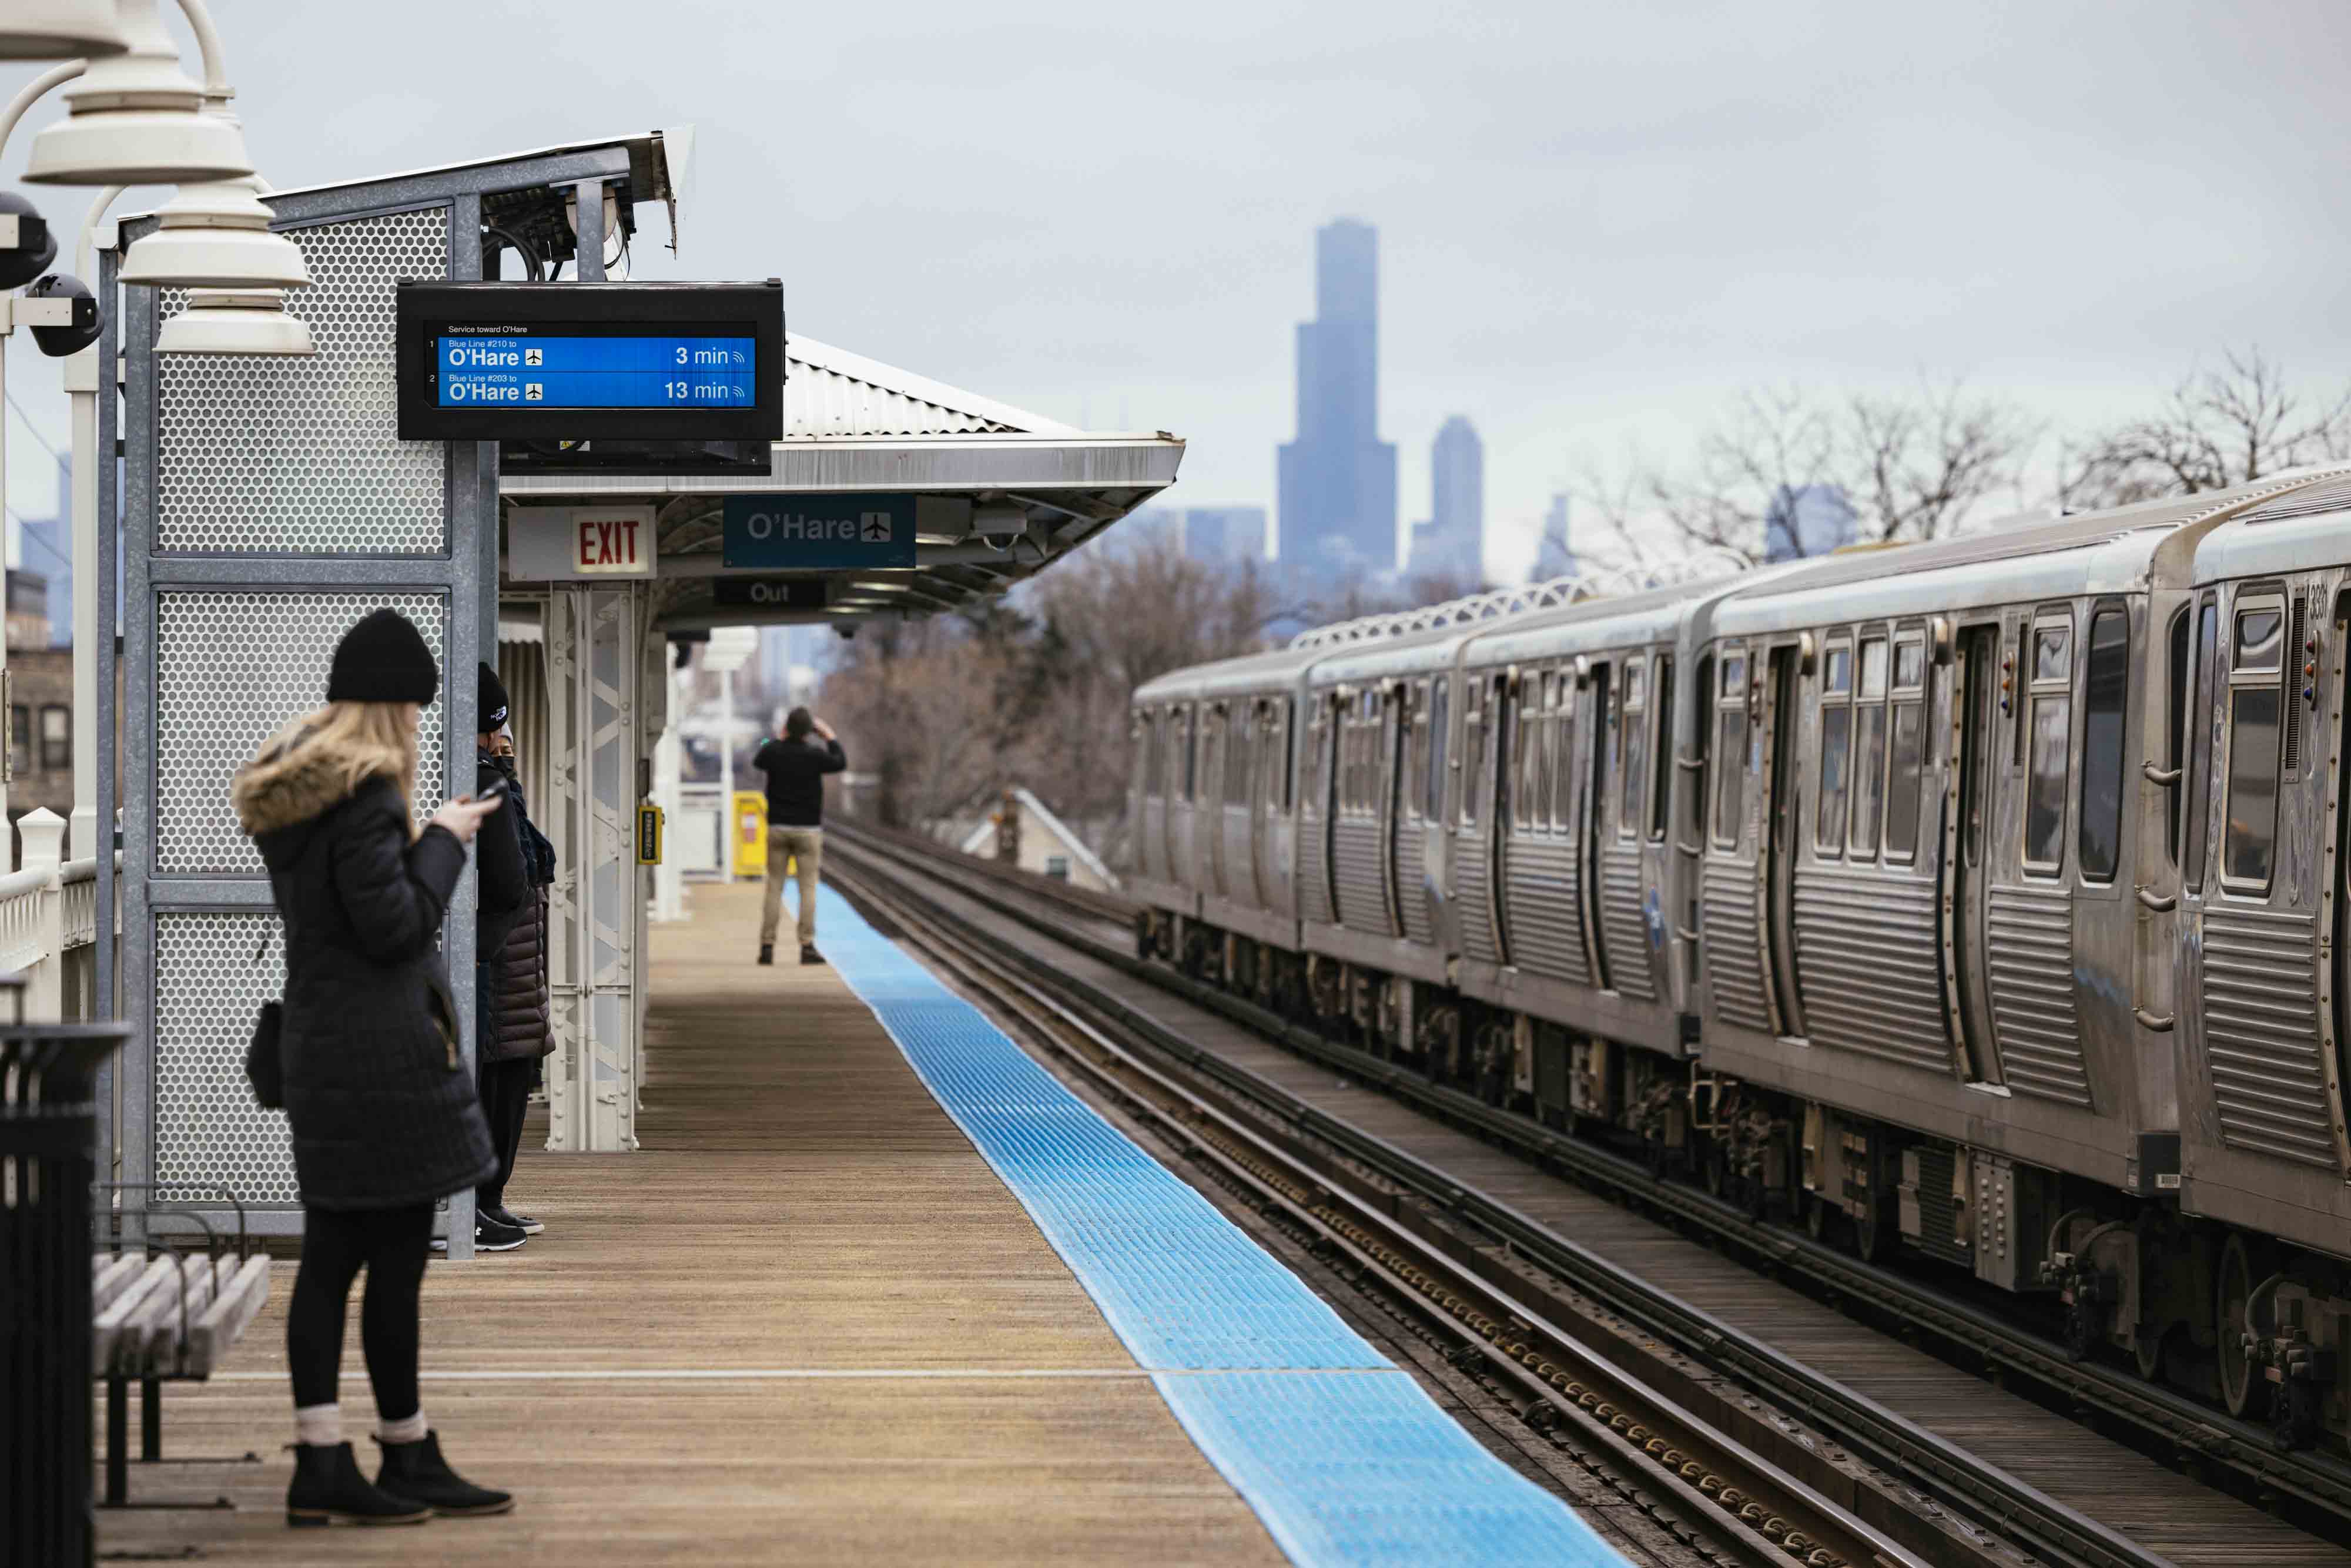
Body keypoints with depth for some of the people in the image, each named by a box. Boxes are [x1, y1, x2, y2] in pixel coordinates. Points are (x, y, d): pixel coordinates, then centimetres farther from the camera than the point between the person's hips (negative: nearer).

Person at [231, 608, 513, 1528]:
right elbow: (395, 926, -18)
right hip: (384, 1047, -9)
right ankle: (409, 1457, 7)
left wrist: (429, 837, 19)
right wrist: (445, 841, -7)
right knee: (396, 1257, -1)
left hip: (316, 1039, 9)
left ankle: (320, 1463, 7)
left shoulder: (287, 789, 13)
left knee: (330, 1255, 8)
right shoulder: (367, 791, -16)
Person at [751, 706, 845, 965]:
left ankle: (767, 947, 4)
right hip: (807, 830, -2)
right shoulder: (815, 756, -12)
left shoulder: (774, 751, -7)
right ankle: (807, 946, -4)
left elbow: (757, 762, 17)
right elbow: (840, 763, 8)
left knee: (774, 888, 6)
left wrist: (781, 738, 25)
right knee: (808, 888, 1)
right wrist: (830, 737, 21)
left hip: (778, 828, 2)